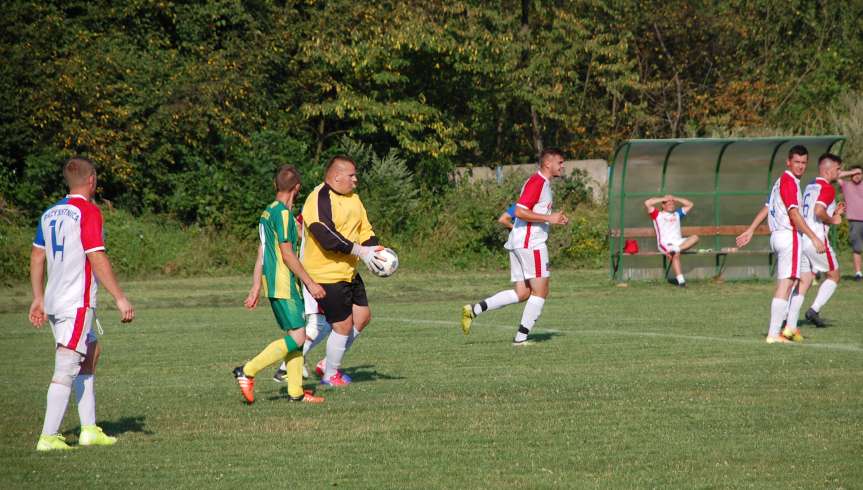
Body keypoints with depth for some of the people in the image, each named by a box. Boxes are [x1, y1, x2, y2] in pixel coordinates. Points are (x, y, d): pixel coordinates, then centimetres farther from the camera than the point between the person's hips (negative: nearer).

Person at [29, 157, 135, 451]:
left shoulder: (50, 214, 13)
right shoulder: (88, 212, -11)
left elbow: (37, 257, 18)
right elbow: (97, 259, -16)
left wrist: (38, 298, 23)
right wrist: (120, 298, -14)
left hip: (54, 302, 8)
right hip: (78, 303, -8)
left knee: (91, 353, 19)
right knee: (66, 369, -8)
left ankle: (89, 429, 18)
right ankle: (48, 437, -10)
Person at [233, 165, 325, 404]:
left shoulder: (267, 213, 15)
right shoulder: (283, 213, -13)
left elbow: (261, 254, 18)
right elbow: (287, 254, -17)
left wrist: (255, 289, 19)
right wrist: (310, 283, -13)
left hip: (273, 284, 10)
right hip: (283, 284, -10)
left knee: (296, 335, 10)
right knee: (297, 336, -11)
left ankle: (295, 391, 7)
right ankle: (247, 371, -13)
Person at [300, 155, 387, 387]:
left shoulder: (352, 198, 12)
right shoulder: (319, 200, -19)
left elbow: (364, 229, 15)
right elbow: (327, 237, -28)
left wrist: (375, 250, -5)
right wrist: (360, 251, -27)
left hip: (349, 272, 10)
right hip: (327, 275, -10)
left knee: (362, 317, 12)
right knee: (343, 325, -5)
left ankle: (330, 362, 26)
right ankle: (330, 375, 13)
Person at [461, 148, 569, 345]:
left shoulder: (543, 183, 20)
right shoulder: (536, 182, -13)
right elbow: (520, 212, -21)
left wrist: (554, 218, 14)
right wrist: (549, 218, -20)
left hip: (519, 243, 10)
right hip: (530, 243, -10)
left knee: (521, 294, 7)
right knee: (540, 291, -4)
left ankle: (474, 310, 2)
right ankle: (521, 337, -3)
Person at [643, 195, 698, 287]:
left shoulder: (677, 214, 29)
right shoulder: (658, 215, 14)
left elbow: (690, 204, 29)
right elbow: (647, 203, 1)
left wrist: (674, 199, 21)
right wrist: (663, 199, 10)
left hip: (678, 242, 5)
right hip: (665, 244, -5)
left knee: (695, 237, -22)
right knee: (676, 254, -36)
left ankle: (676, 249, -40)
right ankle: (681, 280, -44)